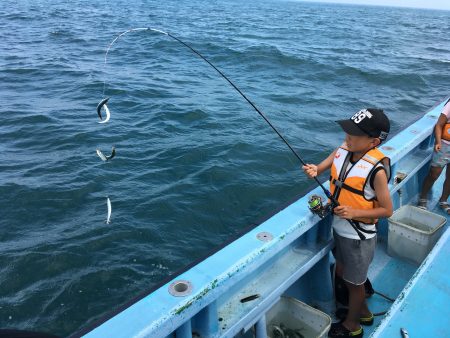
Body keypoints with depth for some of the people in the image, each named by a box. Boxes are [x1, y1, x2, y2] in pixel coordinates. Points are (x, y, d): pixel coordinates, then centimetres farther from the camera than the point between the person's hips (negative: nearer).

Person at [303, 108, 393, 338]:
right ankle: (363, 312, 53)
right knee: (342, 273, 26)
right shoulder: (342, 151, -9)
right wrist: (313, 170, -23)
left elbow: (387, 210, -19)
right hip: (340, 228, 7)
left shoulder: (376, 170, -27)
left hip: (358, 236, -7)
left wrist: (354, 213, -30)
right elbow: (320, 168, -1)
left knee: (354, 282, 16)